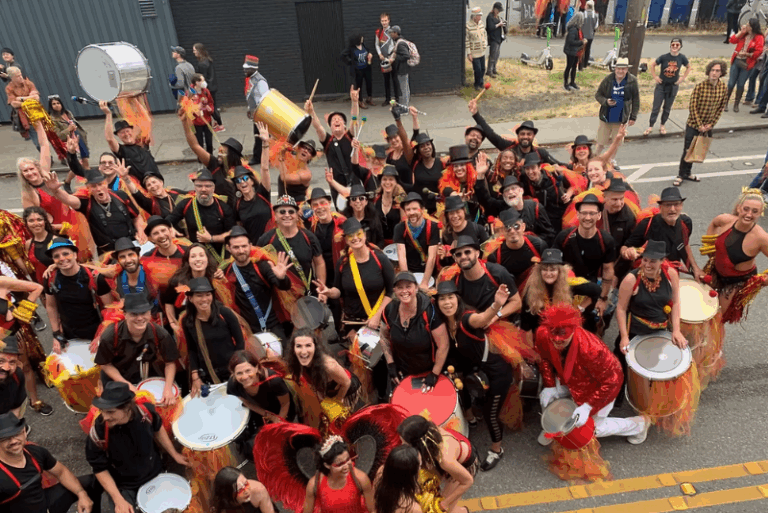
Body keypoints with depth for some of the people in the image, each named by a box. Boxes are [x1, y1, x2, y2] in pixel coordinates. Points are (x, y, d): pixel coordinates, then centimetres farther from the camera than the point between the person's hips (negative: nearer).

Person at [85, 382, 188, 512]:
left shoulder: (145, 410, -28)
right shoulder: (98, 432, -32)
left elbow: (157, 430, -3)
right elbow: (100, 469, -16)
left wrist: (174, 455, 3)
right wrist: (118, 500, -20)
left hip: (154, 473, 3)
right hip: (122, 485, -3)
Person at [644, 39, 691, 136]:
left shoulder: (682, 58, -7)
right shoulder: (664, 57, -12)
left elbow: (688, 67, 10)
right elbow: (652, 64, 1)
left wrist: (683, 78, 1)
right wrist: (655, 77, -4)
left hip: (673, 86, 2)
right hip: (661, 85, -1)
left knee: (667, 108, 11)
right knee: (656, 107, 0)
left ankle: (662, 125, 25)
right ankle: (650, 126, 6)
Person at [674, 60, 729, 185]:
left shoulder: (723, 88, -3)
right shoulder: (700, 86, -15)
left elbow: (721, 107, 5)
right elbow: (693, 107, -13)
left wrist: (711, 124, -5)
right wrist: (699, 125, -13)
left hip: (707, 126, 4)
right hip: (693, 124, -4)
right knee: (687, 150, -1)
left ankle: (687, 173, 27)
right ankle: (680, 175, 11)